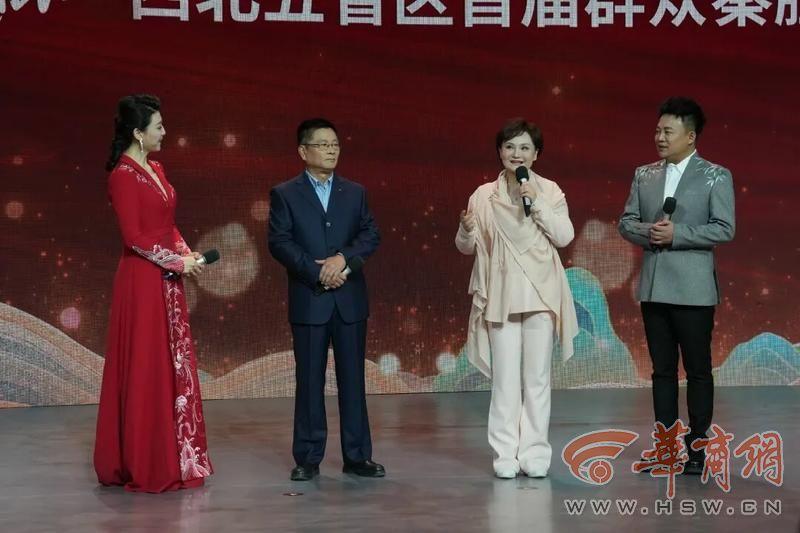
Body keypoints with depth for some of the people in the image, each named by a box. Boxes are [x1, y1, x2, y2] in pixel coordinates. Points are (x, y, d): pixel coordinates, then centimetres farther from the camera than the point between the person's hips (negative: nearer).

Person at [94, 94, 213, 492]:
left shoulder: (156, 170, 13)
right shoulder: (123, 175, -13)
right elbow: (134, 236, -18)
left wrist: (186, 253, 1)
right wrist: (177, 261, -13)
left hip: (166, 281, 9)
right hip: (142, 281, -9)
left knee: (173, 367, 11)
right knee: (145, 369, -2)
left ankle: (174, 456, 20)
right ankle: (145, 464, 6)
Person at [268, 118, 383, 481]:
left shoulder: (355, 193, 12)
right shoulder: (284, 194, 3)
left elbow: (371, 235, 3)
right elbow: (279, 242, -6)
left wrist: (343, 258, -14)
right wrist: (318, 271, -14)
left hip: (350, 300, 3)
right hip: (309, 300, -2)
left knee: (353, 379, 5)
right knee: (310, 380, 2)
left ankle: (357, 456, 11)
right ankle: (308, 458, 9)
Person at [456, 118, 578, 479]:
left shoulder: (550, 191, 3)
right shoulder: (484, 195, 3)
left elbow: (565, 237, -7)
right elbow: (467, 247, 7)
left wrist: (537, 202, -14)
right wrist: (466, 229, -15)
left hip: (540, 293, 0)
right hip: (501, 295, 0)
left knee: (537, 377, 3)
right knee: (505, 378, -1)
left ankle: (535, 453, 9)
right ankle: (505, 454, 3)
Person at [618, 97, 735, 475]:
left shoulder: (715, 177, -2)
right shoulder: (644, 175, 11)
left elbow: (724, 229, -9)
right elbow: (626, 222, 11)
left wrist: (676, 233, -16)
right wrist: (648, 232, -10)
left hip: (692, 289, -4)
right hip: (653, 287, 5)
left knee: (698, 370, 2)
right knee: (662, 370, 9)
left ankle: (696, 448, 9)